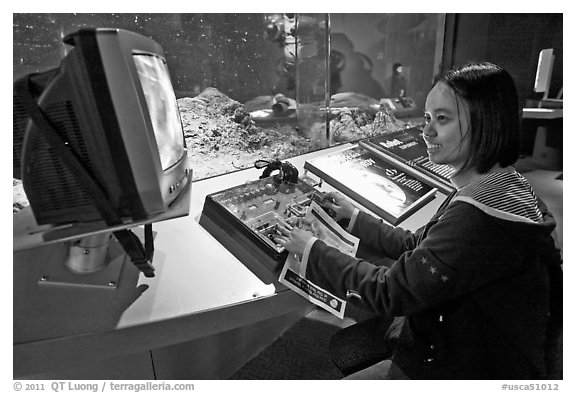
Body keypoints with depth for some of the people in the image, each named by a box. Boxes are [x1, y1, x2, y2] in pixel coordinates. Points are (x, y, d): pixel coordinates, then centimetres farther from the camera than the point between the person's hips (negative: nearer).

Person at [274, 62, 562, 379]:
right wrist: (355, 216, 12)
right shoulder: (498, 189, 0)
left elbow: (389, 292, -25)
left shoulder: (477, 222, -34)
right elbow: (414, 246, 9)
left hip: (458, 374, -8)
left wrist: (311, 250, -14)